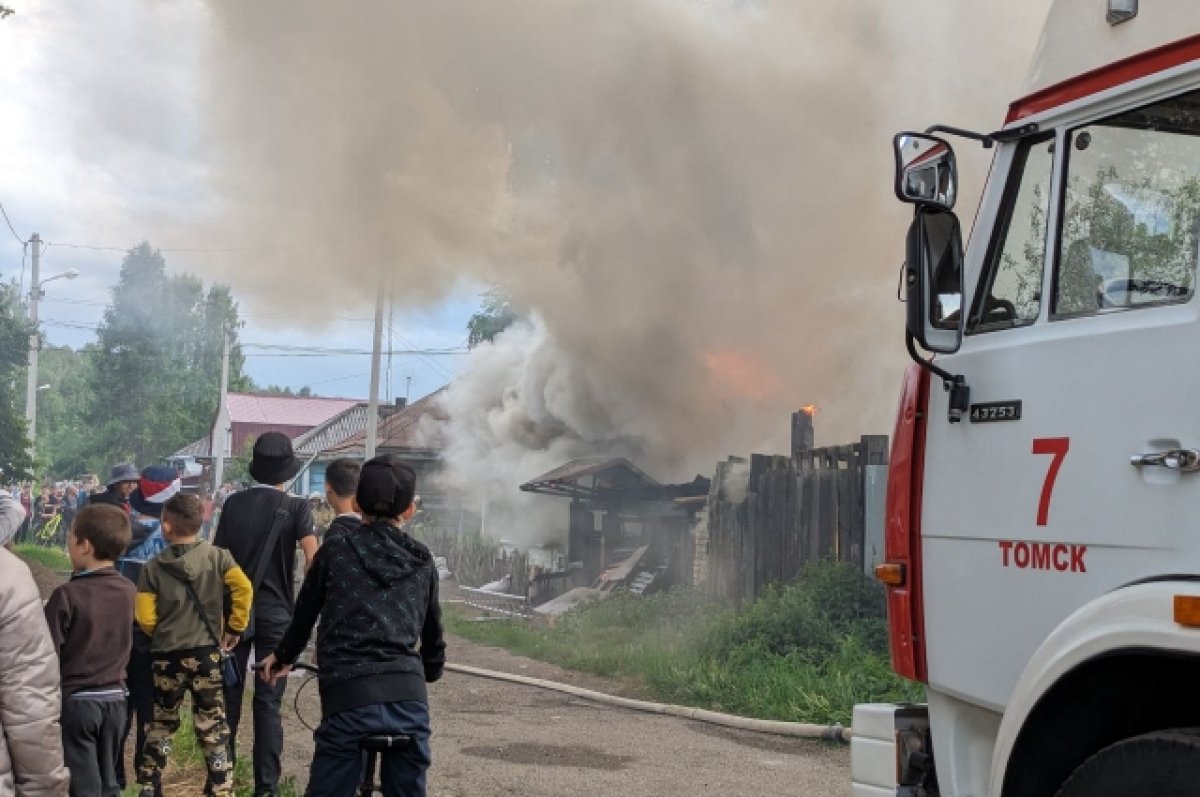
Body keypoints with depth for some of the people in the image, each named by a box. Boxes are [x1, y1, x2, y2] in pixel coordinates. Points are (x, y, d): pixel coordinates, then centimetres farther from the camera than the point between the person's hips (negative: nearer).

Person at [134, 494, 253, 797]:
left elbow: (145, 619, -5)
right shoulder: (216, 556, -3)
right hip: (206, 652, -1)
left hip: (166, 656, 1)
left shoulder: (153, 567, -3)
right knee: (212, 727, 4)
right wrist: (235, 627, -2)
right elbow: (243, 587, -15)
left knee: (161, 723, 17)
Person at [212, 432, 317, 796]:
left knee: (227, 694, 12)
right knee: (268, 701, 1)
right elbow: (313, 560, -17)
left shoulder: (233, 503, 1)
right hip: (276, 613, -3)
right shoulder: (296, 507, -8)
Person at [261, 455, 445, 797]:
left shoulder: (336, 550, 6)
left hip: (349, 696, -2)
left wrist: (283, 657, 38)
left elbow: (305, 613, 19)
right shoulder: (421, 561, 13)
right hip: (410, 699, 3)